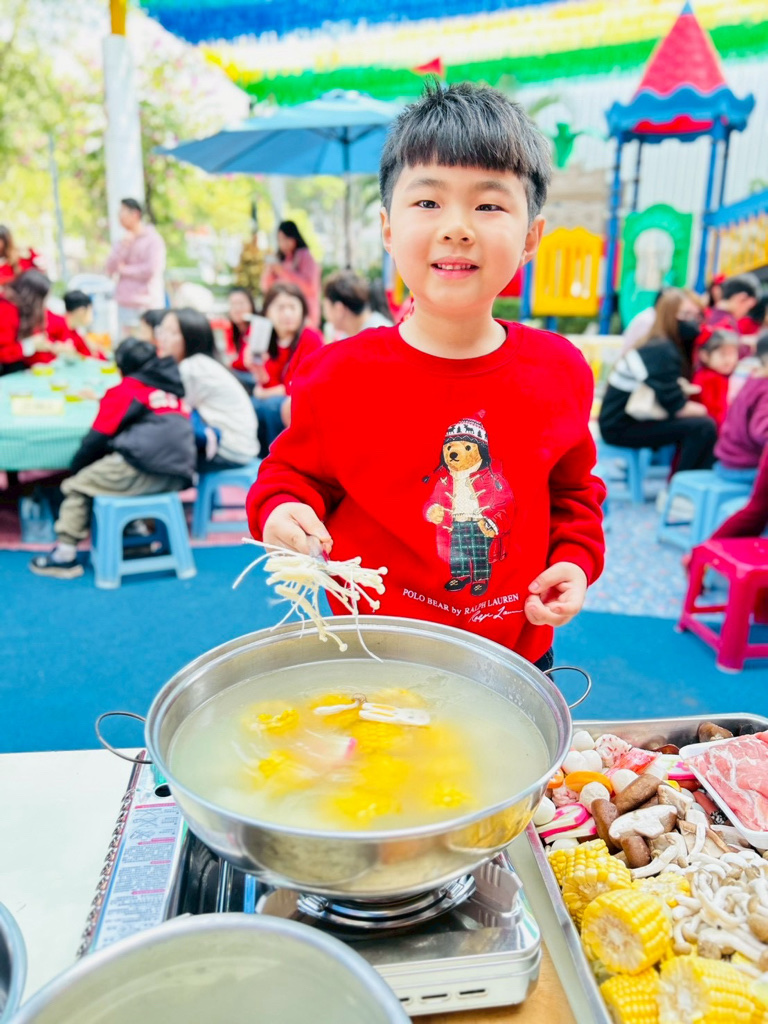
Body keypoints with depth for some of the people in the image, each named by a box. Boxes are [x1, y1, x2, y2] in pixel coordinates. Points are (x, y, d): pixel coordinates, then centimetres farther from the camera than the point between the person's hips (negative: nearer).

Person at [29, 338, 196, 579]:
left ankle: (65, 555, 6)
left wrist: (76, 466, 22)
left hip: (143, 469, -7)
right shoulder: (173, 389, 23)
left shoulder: (125, 390, 5)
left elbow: (97, 439, 5)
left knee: (76, 486, 10)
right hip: (178, 475, 7)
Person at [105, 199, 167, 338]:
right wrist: (124, 246, -5)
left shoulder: (153, 240, -3)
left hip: (146, 305, -6)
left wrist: (125, 269, -1)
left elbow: (152, 270, -15)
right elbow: (110, 269, 7)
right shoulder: (122, 241, 16)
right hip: (124, 304, 6)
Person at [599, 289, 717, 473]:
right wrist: (707, 409, -4)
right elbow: (676, 407, -20)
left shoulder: (674, 346, 9)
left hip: (638, 418, 9)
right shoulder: (661, 352, -19)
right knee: (703, 427, -17)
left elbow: (677, 397, 6)